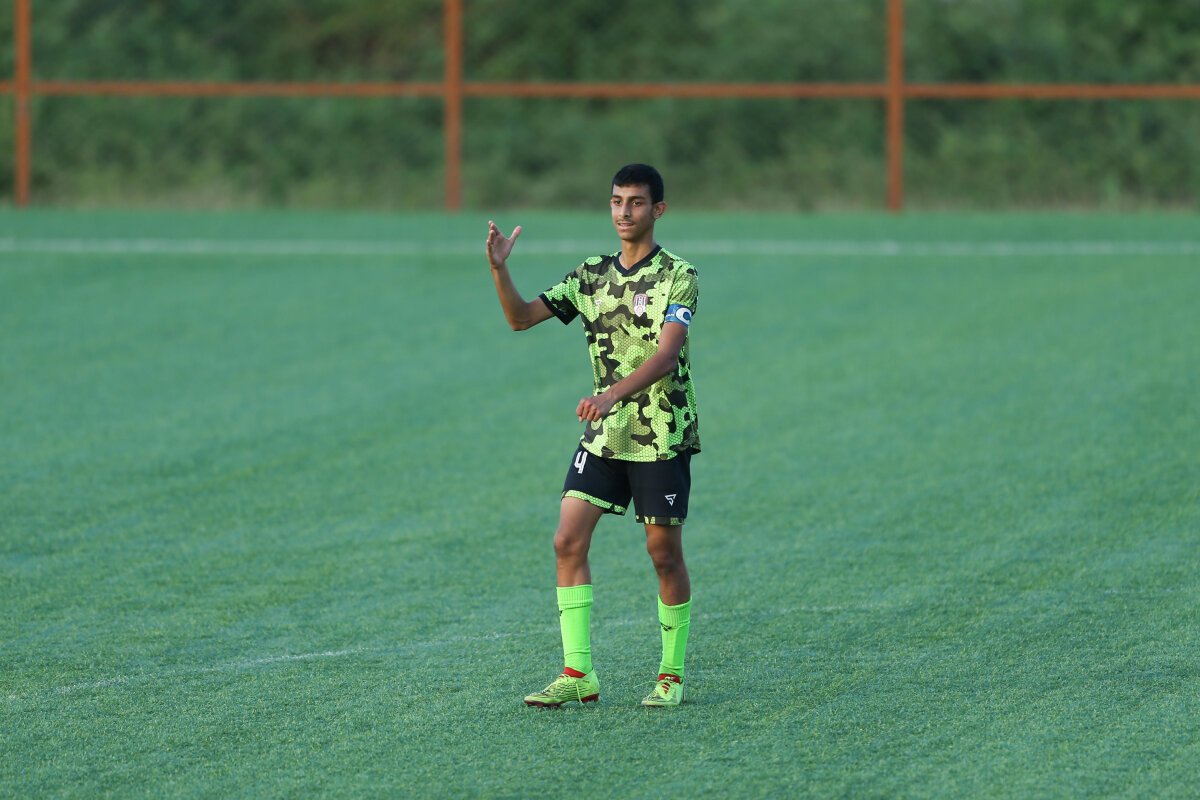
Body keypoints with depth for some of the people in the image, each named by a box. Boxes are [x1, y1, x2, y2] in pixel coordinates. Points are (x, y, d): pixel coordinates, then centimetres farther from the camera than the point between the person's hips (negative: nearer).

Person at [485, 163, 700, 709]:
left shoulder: (676, 276, -8)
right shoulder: (591, 275, 8)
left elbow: (665, 355, -20)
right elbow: (521, 318, 7)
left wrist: (612, 394, -35)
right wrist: (499, 270, -11)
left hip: (662, 437, -5)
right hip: (602, 437, 5)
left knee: (664, 552, 1)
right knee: (568, 541, -6)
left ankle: (672, 675, 14)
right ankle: (577, 674, -4)